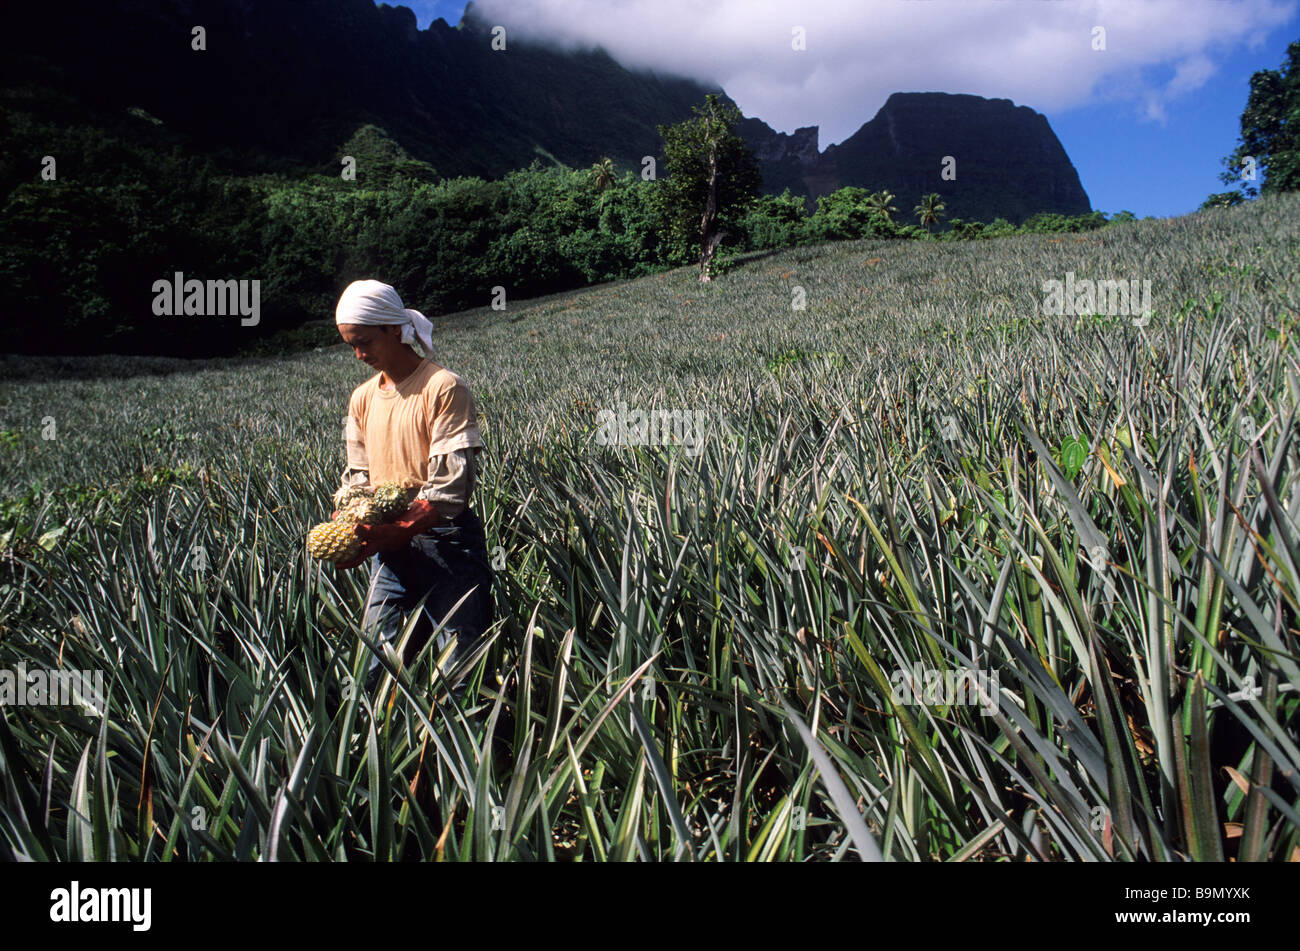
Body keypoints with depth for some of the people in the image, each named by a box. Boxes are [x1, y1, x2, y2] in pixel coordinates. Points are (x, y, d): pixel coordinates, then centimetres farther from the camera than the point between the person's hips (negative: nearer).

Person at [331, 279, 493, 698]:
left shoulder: (444, 388, -9)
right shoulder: (362, 399, 13)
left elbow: (451, 482, -15)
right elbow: (358, 475, 16)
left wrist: (389, 534, -22)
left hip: (444, 541, -6)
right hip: (389, 549, 6)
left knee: (461, 664, -3)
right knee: (375, 661, 5)